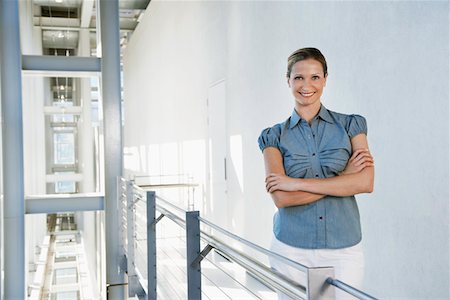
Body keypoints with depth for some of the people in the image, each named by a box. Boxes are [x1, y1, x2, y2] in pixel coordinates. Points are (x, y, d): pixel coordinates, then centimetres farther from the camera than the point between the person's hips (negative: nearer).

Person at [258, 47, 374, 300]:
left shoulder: (351, 125, 3)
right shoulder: (274, 136, 2)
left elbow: (365, 183, -11)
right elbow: (281, 198, -10)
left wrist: (296, 183, -13)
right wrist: (343, 177, -13)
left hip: (344, 249, 0)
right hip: (291, 249, 0)